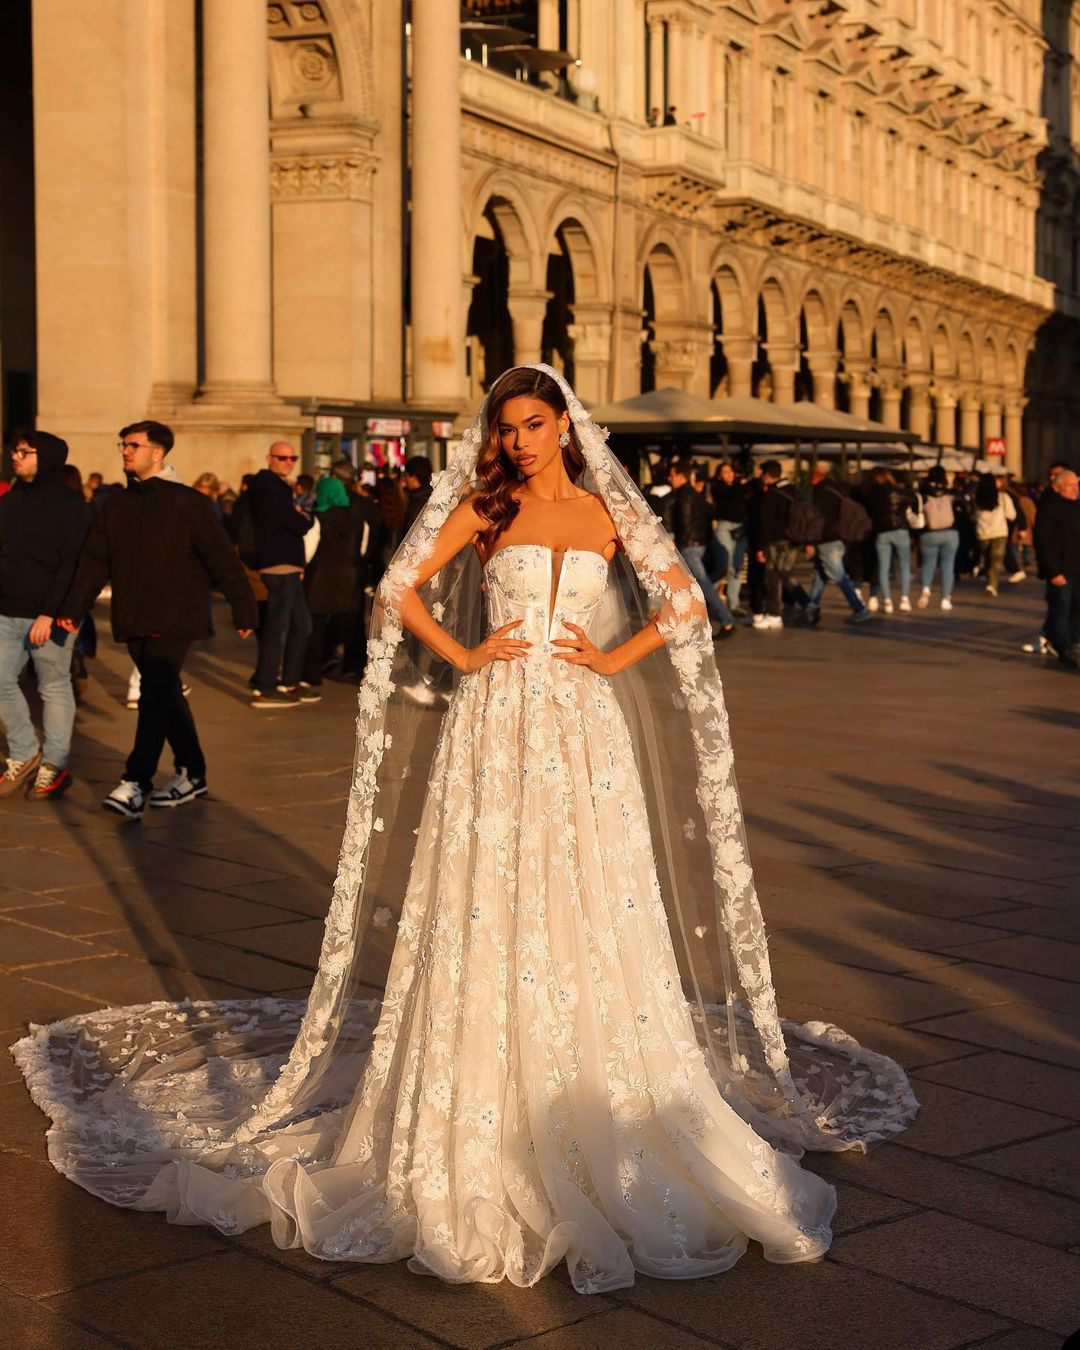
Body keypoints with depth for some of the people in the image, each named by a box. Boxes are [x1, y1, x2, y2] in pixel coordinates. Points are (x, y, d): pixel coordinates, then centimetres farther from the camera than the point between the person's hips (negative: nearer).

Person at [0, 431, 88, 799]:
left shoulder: (69, 505, -7)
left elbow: (72, 564, -12)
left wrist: (49, 614, -19)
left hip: (48, 616, -6)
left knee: (55, 687, 2)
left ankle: (54, 767, 11)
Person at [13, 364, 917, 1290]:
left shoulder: (606, 512, 8)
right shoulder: (481, 509, 6)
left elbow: (685, 600, 10)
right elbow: (399, 589, 4)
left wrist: (616, 657, 0)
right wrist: (462, 655, -4)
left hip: (585, 727, 1)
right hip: (496, 726, -1)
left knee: (593, 911, 3)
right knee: (489, 909, -1)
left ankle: (604, 1125, 15)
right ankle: (483, 1125, 9)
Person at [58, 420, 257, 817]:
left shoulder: (187, 502, -5)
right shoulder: (115, 506, 12)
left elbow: (222, 558, -4)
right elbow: (94, 561, 12)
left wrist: (243, 609, -5)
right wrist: (73, 609, 3)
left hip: (174, 620, -6)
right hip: (133, 621, 6)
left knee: (155, 696, -13)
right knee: (166, 696, 12)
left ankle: (135, 784, -17)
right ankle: (191, 773, 23)